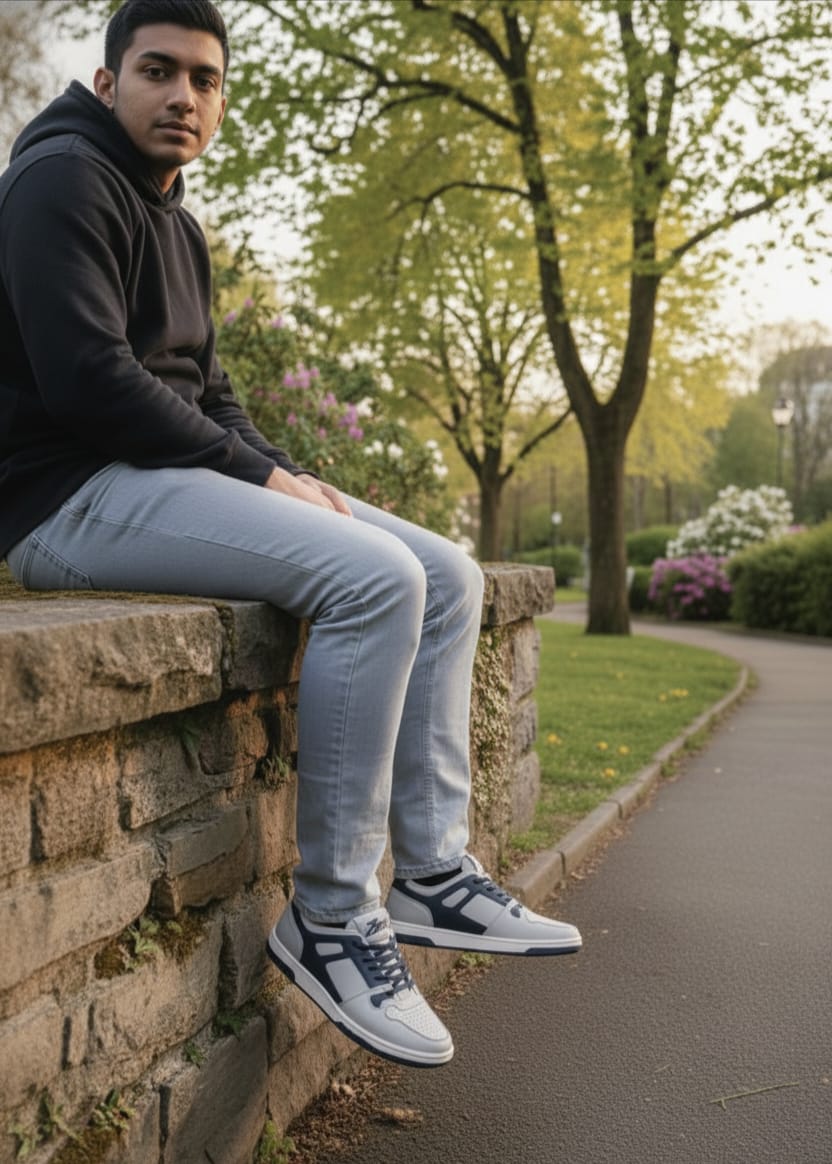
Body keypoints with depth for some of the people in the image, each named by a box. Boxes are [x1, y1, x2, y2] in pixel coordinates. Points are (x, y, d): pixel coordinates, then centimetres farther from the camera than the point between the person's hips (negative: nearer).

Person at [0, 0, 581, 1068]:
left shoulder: (176, 226, 22)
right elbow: (86, 378, -20)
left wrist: (282, 473, 2)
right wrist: (263, 475, -16)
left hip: (173, 475, 10)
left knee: (446, 574, 0)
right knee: (373, 579, -28)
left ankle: (432, 876, 0)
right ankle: (330, 919, -17)